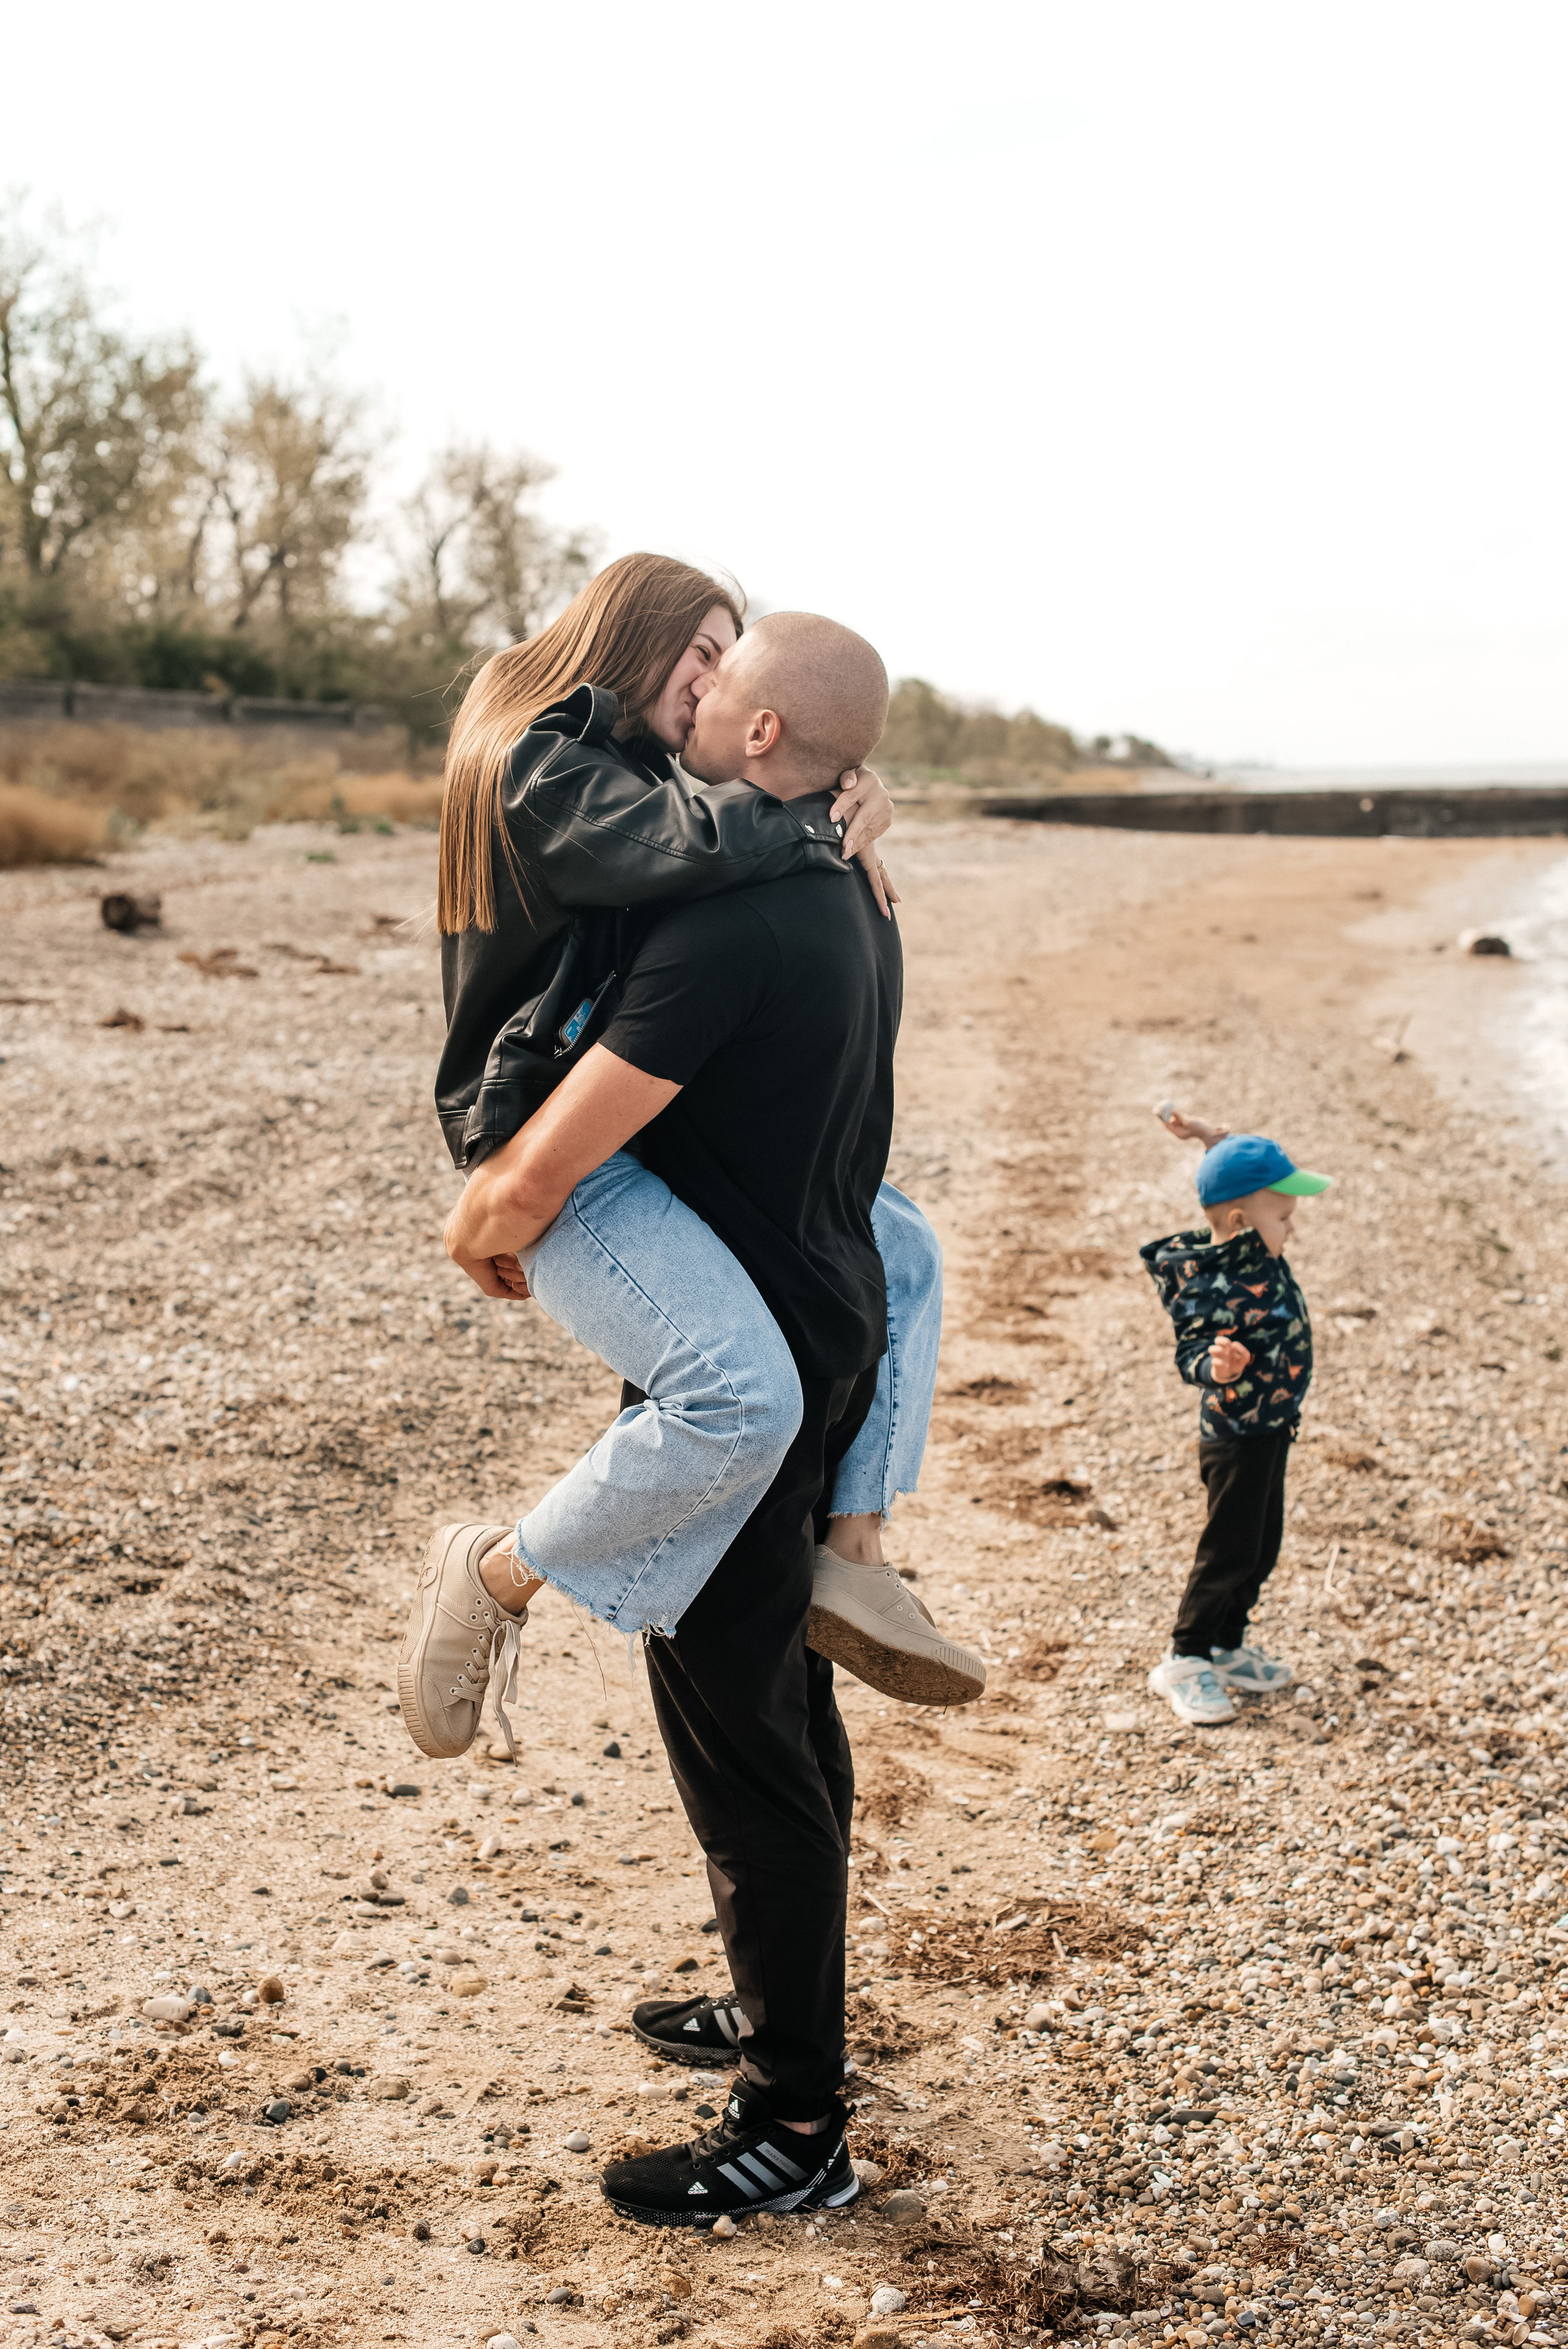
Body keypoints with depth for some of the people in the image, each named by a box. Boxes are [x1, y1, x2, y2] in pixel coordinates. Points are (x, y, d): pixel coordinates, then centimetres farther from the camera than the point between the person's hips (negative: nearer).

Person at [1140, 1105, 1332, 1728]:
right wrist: (1214, 1366, -45)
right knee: (1230, 1549, -1)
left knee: (1263, 1545, 17)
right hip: (1237, 1437, -9)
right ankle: (1184, 1661, 11)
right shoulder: (1207, 1287, -26)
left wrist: (1210, 1136, 0)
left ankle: (1227, 1648, 30)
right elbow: (1190, 1354, -24)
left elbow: (1251, 1172, 12)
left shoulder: (1256, 1246, -2)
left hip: (1272, 1426, 9)